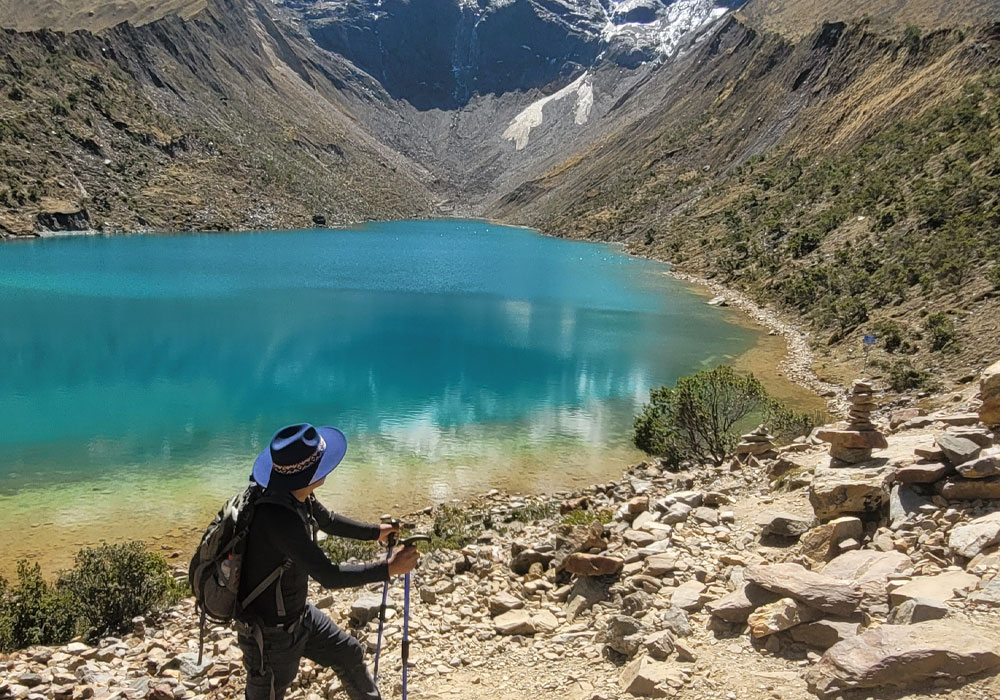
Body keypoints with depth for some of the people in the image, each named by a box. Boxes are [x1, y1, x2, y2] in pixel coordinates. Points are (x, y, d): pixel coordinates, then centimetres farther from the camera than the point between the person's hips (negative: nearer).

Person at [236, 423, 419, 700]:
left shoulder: (299, 496, -9)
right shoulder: (277, 516, -37)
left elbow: (328, 521, 14)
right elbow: (329, 576, -34)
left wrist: (376, 532, 18)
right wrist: (389, 568, -27)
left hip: (300, 614, 8)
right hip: (270, 634, -8)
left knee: (349, 654, 22)